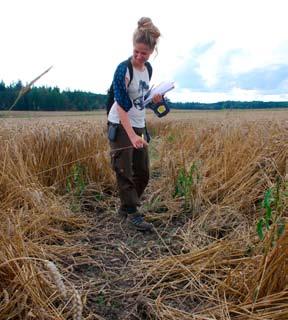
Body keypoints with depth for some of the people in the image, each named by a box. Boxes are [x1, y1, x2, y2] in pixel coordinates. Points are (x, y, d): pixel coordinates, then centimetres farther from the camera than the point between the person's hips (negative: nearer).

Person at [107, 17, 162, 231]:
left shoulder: (148, 68, 6)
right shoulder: (123, 69, -16)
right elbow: (121, 105, -23)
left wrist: (153, 98, 3)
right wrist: (132, 136, -30)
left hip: (139, 126, 7)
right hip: (121, 126, -7)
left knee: (143, 173, 10)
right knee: (125, 172, -5)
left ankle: (126, 206, 26)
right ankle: (132, 213, 6)